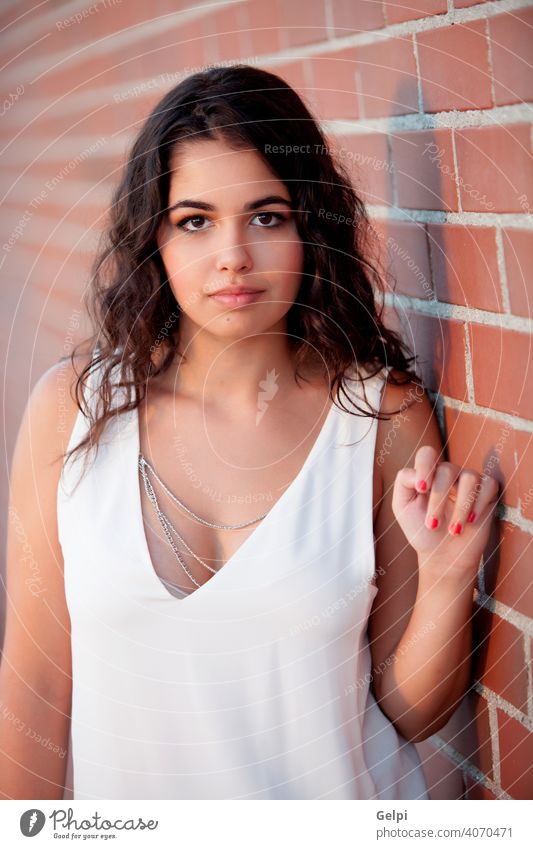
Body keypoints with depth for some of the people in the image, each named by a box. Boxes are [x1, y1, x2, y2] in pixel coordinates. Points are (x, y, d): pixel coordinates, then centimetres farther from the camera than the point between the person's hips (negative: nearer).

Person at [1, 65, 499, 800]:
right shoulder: (73, 406, -12)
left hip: (342, 799, 0)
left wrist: (447, 577, -24)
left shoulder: (385, 414, -14)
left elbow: (410, 711, -9)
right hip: (129, 796, 1)